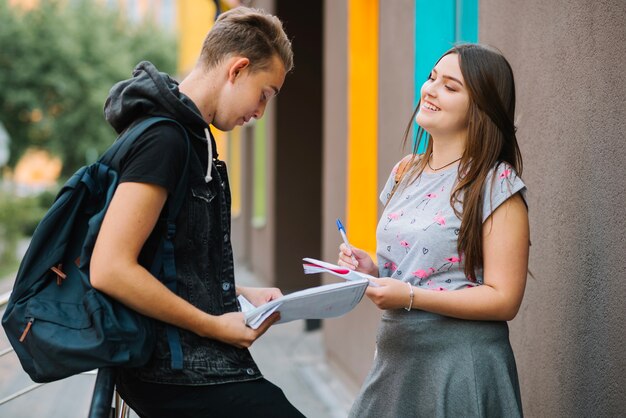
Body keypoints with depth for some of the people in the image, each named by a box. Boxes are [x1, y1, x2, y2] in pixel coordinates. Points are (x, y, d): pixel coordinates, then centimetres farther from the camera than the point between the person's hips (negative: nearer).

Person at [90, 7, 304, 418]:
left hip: (192, 364, 10)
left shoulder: (190, 137, 15)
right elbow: (110, 269, -23)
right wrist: (215, 326, -16)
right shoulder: (164, 138, -16)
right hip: (182, 374, -10)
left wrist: (241, 294, 11)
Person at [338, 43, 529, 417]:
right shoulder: (406, 173, 10)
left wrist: (410, 297, -22)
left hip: (460, 361, -6)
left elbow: (504, 299, -16)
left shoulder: (498, 184, -11)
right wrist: (372, 269, 0)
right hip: (395, 355, 7)